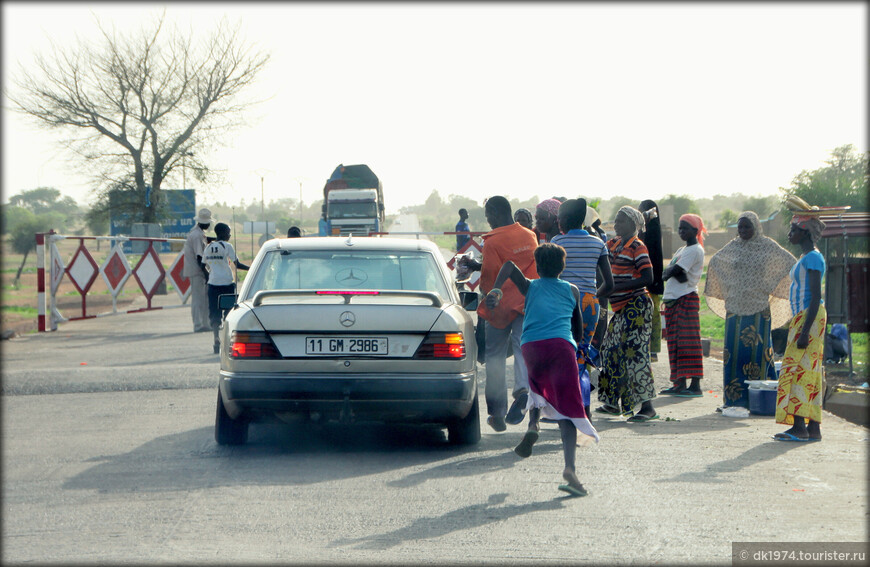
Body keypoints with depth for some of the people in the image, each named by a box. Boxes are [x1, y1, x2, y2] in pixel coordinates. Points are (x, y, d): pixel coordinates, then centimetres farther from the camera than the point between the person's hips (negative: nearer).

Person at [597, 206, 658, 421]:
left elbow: (648, 278, -17)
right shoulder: (614, 243, 14)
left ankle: (647, 406, -12)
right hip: (621, 307, 9)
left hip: (636, 305, -9)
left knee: (635, 352, -13)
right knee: (611, 349, 12)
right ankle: (613, 402, 23)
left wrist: (616, 288, -20)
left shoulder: (637, 247, -10)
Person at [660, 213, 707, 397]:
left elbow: (675, 270, -16)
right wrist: (677, 274, -12)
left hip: (686, 299, -9)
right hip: (672, 299, 10)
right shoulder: (681, 250, 22)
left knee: (688, 341, -12)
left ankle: (695, 385, -15)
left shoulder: (695, 250, -7)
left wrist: (668, 272, 3)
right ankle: (680, 384, 10)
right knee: (676, 342, 7)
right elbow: (669, 272, 7)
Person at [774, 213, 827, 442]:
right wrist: (800, 326, 24)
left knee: (799, 369, -12)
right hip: (803, 317, 10)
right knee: (809, 371, 7)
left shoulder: (812, 258, -13)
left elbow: (816, 296, -20)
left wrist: (805, 330, -24)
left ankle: (799, 426, -15)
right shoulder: (806, 258, 18)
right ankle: (813, 428, 7)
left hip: (810, 317, -10)